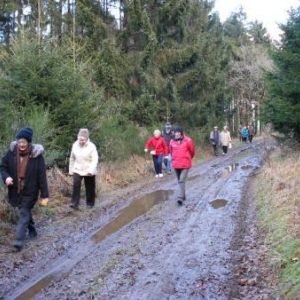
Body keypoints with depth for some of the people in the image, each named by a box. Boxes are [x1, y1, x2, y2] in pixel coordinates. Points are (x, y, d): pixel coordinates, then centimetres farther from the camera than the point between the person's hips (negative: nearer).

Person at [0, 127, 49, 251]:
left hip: (30, 191, -4)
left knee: (24, 213, -5)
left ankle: (19, 239, -3)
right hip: (15, 189, 5)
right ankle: (32, 229, 41)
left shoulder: (36, 154, -17)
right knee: (25, 211, 20)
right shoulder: (11, 151, -8)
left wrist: (44, 194, -13)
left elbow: (42, 175, -14)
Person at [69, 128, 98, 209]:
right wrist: (71, 169, 11)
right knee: (76, 185, -15)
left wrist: (91, 170, -33)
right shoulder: (75, 145, -3)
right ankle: (74, 203, -11)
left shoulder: (91, 146, -15)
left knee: (90, 188, 9)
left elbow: (95, 159, -20)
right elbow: (72, 158, 8)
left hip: (89, 172, -2)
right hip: (77, 170, 2)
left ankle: (90, 203, 27)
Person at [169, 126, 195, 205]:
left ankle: (180, 197, -18)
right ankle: (183, 195, 28)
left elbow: (192, 151, 6)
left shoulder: (187, 140, -9)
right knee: (179, 181, 14)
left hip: (185, 164, -4)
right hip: (176, 164, 5)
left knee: (182, 180, -15)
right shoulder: (172, 141, 2)